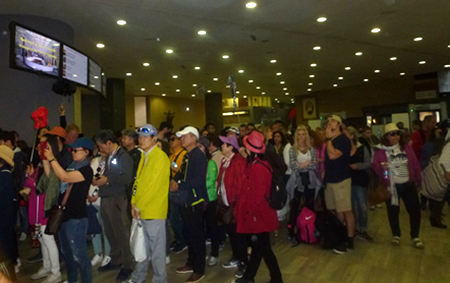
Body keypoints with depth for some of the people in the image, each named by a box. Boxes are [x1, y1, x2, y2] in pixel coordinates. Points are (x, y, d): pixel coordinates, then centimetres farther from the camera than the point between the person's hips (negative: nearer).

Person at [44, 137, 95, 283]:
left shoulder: (86, 170, -14)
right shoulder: (71, 166, 12)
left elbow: (64, 177, -26)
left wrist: (52, 158, -23)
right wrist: (45, 160, 2)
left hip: (76, 218, -9)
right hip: (63, 215, 9)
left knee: (79, 254, -1)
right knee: (67, 252, 22)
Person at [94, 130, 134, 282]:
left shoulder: (123, 156, -12)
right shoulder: (109, 157, 13)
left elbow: (127, 178, -22)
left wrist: (107, 180, -16)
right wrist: (99, 191, 6)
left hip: (117, 200, -8)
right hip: (105, 199, 8)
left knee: (122, 233, 1)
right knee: (110, 233, 16)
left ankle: (127, 266, 14)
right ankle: (116, 260, 32)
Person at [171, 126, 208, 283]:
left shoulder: (199, 156, -15)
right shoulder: (187, 155, 13)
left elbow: (198, 180, -24)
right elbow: (182, 173, 17)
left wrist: (179, 186, -19)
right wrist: (174, 180, -3)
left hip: (195, 201, -9)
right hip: (186, 200, 9)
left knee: (197, 236, 2)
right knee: (189, 234, 18)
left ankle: (199, 270, 15)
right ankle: (191, 263, 33)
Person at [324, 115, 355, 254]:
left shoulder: (343, 140, -13)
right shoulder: (331, 141, 13)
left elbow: (333, 155, -27)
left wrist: (329, 139, -17)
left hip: (341, 180, -8)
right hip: (330, 180, 8)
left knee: (346, 211, -2)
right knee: (338, 210, 14)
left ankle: (349, 242, 7)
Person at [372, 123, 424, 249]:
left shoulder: (406, 147, 4)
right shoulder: (380, 150, -6)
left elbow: (415, 163, 9)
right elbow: (375, 167, -7)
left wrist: (419, 180, 10)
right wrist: (381, 167, -29)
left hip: (409, 184, 3)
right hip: (391, 186, -3)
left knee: (415, 210, 4)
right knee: (393, 211, 7)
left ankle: (415, 237, 21)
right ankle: (396, 235, 27)